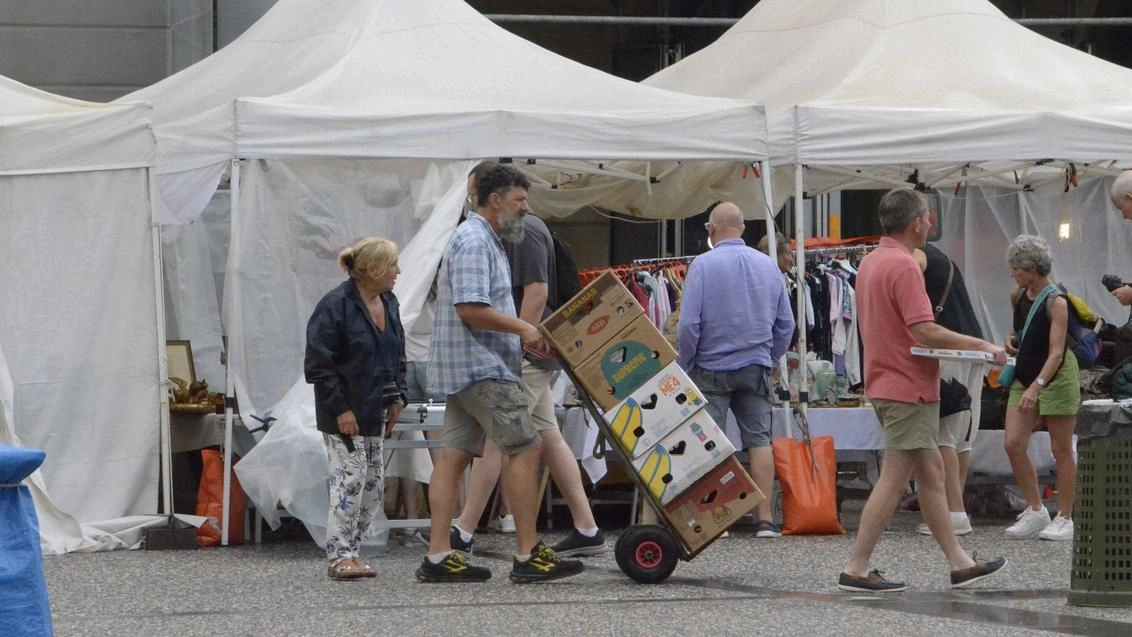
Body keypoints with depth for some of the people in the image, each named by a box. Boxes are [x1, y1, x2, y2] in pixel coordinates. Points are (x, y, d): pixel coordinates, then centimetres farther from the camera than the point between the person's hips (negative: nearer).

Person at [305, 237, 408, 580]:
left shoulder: (388, 304, 10)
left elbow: (397, 356, 22)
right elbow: (318, 365, -16)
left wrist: (397, 397, 10)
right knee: (350, 480, -9)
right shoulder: (335, 306, -16)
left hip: (375, 412, 8)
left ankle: (349, 550, 17)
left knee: (373, 486, 9)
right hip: (345, 415, -8)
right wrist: (340, 409, -18)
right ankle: (340, 557, -3)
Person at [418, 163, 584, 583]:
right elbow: (471, 309, -23)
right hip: (481, 368, -11)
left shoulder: (485, 241, 21)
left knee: (454, 455, 6)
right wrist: (522, 328, -15)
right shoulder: (474, 241, -14)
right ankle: (528, 556, -10)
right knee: (524, 450, -10)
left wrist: (523, 337, 15)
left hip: (464, 370, 11)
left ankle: (438, 556, 4)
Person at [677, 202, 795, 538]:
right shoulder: (768, 265, 4)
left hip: (712, 368, -4)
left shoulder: (703, 265, -10)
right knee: (759, 440, 5)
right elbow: (786, 324, 9)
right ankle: (765, 518, 1)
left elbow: (688, 324, -13)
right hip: (756, 368, 4)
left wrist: (684, 366, -1)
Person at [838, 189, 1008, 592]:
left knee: (931, 474, 13)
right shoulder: (903, 265, -18)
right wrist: (981, 346, -16)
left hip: (885, 379, 10)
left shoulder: (870, 262, 14)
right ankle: (856, 569, -6)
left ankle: (959, 563, 17)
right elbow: (925, 331, -24)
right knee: (894, 479, -7)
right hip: (909, 388, -10)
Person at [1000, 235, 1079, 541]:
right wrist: (1011, 338, 4)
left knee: (1061, 450, 1)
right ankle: (1035, 510, 12)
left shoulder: (1056, 302, -17)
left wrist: (1036, 386, -35)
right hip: (1024, 376, 7)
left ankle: (1065, 518, 9)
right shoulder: (1018, 296, 6)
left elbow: (1056, 352, -24)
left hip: (1056, 377, -7)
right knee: (1013, 445, -1)